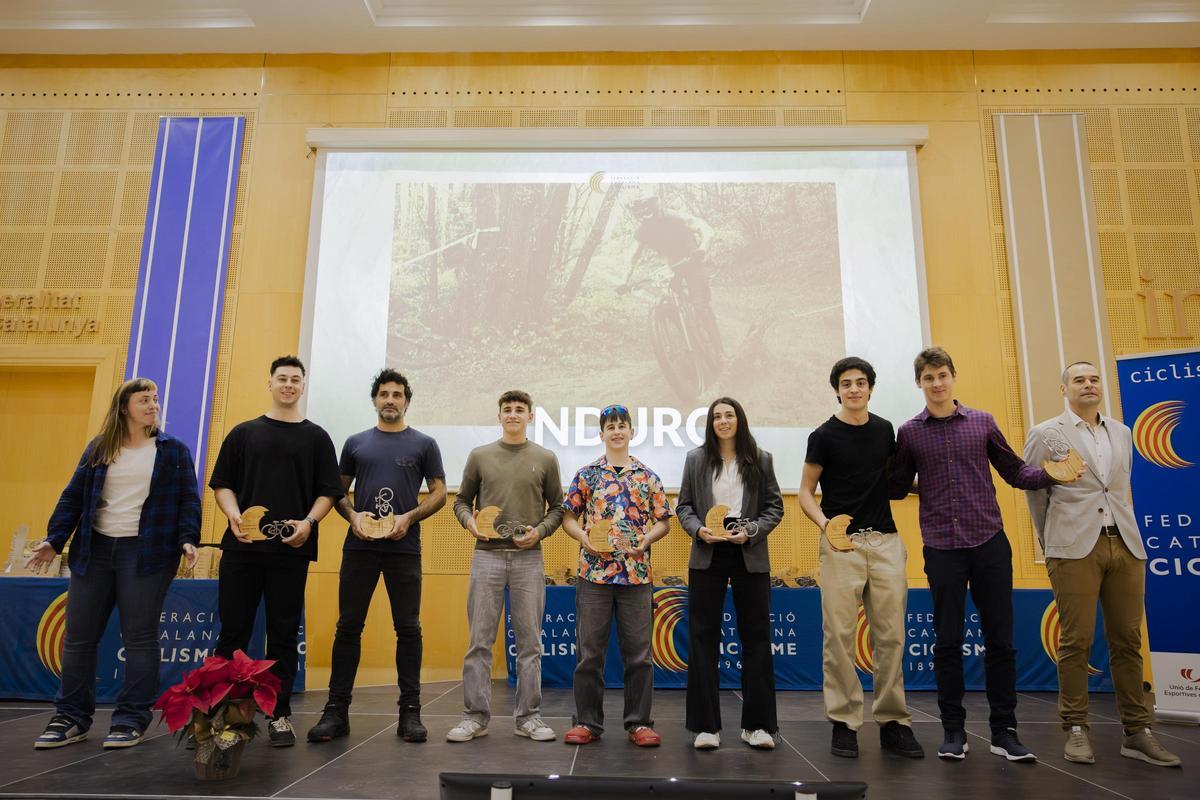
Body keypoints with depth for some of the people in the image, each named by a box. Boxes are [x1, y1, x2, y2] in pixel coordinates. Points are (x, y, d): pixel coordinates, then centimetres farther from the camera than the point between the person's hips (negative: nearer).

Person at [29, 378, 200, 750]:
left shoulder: (174, 450, 3)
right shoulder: (98, 448, 10)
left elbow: (189, 500, 0)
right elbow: (73, 496, 10)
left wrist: (188, 539, -14)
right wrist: (54, 540, 1)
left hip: (146, 553, -3)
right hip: (93, 550, 3)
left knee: (139, 637, -1)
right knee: (78, 636, 7)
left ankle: (132, 719, 8)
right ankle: (71, 717, 20)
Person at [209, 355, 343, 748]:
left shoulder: (316, 437, 9)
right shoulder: (244, 432, 12)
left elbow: (328, 491, 6)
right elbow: (222, 484, 9)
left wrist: (309, 521, -12)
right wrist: (234, 516, -9)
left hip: (291, 549, -1)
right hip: (241, 546, 1)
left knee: (284, 635, 5)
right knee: (232, 631, 5)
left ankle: (279, 715, 14)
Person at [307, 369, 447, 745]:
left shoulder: (423, 444, 6)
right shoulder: (356, 443, 13)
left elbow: (439, 492, 4)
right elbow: (338, 491, 14)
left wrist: (408, 517, -12)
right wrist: (353, 516, -7)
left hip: (404, 548, -2)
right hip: (359, 546, 2)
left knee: (408, 628, 1)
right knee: (348, 626, 4)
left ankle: (410, 711, 10)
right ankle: (337, 709, 13)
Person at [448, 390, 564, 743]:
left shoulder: (545, 459, 6)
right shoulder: (480, 456, 7)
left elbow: (557, 507, 9)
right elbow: (462, 500, 12)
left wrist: (540, 530, -8)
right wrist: (470, 522, -8)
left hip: (528, 558, 0)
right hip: (487, 555, 0)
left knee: (529, 640, 4)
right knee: (480, 639, 3)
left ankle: (527, 716, 15)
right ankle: (475, 715, 13)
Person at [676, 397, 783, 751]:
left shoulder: (761, 460, 5)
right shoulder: (696, 459, 7)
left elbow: (774, 506, 4)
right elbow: (684, 505, 7)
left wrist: (751, 531, -12)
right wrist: (699, 529, -12)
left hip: (750, 556, 0)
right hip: (707, 556, 1)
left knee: (756, 637, 4)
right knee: (703, 637, 2)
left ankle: (758, 724, 16)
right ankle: (706, 725, 11)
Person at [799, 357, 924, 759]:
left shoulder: (885, 430, 11)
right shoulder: (824, 436, -1)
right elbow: (806, 492, 1)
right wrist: (824, 522, -17)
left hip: (886, 541, 4)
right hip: (842, 543, -3)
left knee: (891, 635, 5)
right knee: (840, 635, -2)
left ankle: (893, 721, 16)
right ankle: (844, 722, 9)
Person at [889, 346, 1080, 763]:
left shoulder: (982, 422, 6)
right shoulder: (909, 432, 4)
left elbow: (1014, 471, 9)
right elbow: (898, 487, 10)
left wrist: (1050, 474, -8)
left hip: (990, 544, 1)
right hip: (942, 549, -1)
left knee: (1000, 639, 6)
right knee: (948, 641, 4)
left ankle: (1004, 731, 19)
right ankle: (954, 731, 17)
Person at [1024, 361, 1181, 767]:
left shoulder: (1122, 433, 16)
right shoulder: (1046, 434, 2)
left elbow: (1122, 488, 22)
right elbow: (1034, 494, 5)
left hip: (1125, 545, 4)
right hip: (1075, 548, -4)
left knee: (1127, 640, 6)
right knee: (1076, 641, -3)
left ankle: (1137, 731, 14)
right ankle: (1076, 730, 5)